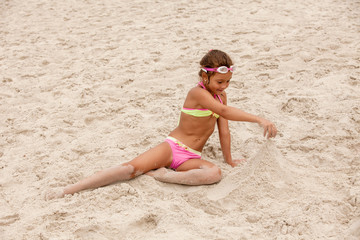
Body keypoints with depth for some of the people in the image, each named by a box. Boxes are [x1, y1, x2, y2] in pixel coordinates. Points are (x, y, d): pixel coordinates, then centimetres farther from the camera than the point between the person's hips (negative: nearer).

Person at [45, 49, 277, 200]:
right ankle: (69, 189, -23)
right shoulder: (197, 92, -13)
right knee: (132, 167, -25)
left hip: (192, 158, 5)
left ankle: (164, 175, -23)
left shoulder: (221, 95, 9)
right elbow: (225, 112, -25)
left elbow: (224, 128, 14)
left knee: (215, 173, -29)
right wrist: (260, 119, -29)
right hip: (172, 147, -5)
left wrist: (229, 159, 14)